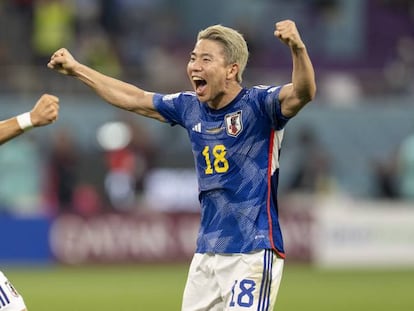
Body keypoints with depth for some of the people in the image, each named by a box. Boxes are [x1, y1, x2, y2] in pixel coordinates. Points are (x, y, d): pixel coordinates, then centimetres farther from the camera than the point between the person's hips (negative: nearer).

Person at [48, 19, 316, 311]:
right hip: (207, 252, 7)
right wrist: (77, 69, 30)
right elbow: (134, 99, 24)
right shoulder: (191, 108, 10)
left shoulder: (258, 104, -10)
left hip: (253, 251, -7)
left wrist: (298, 47, -48)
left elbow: (303, 93, -28)